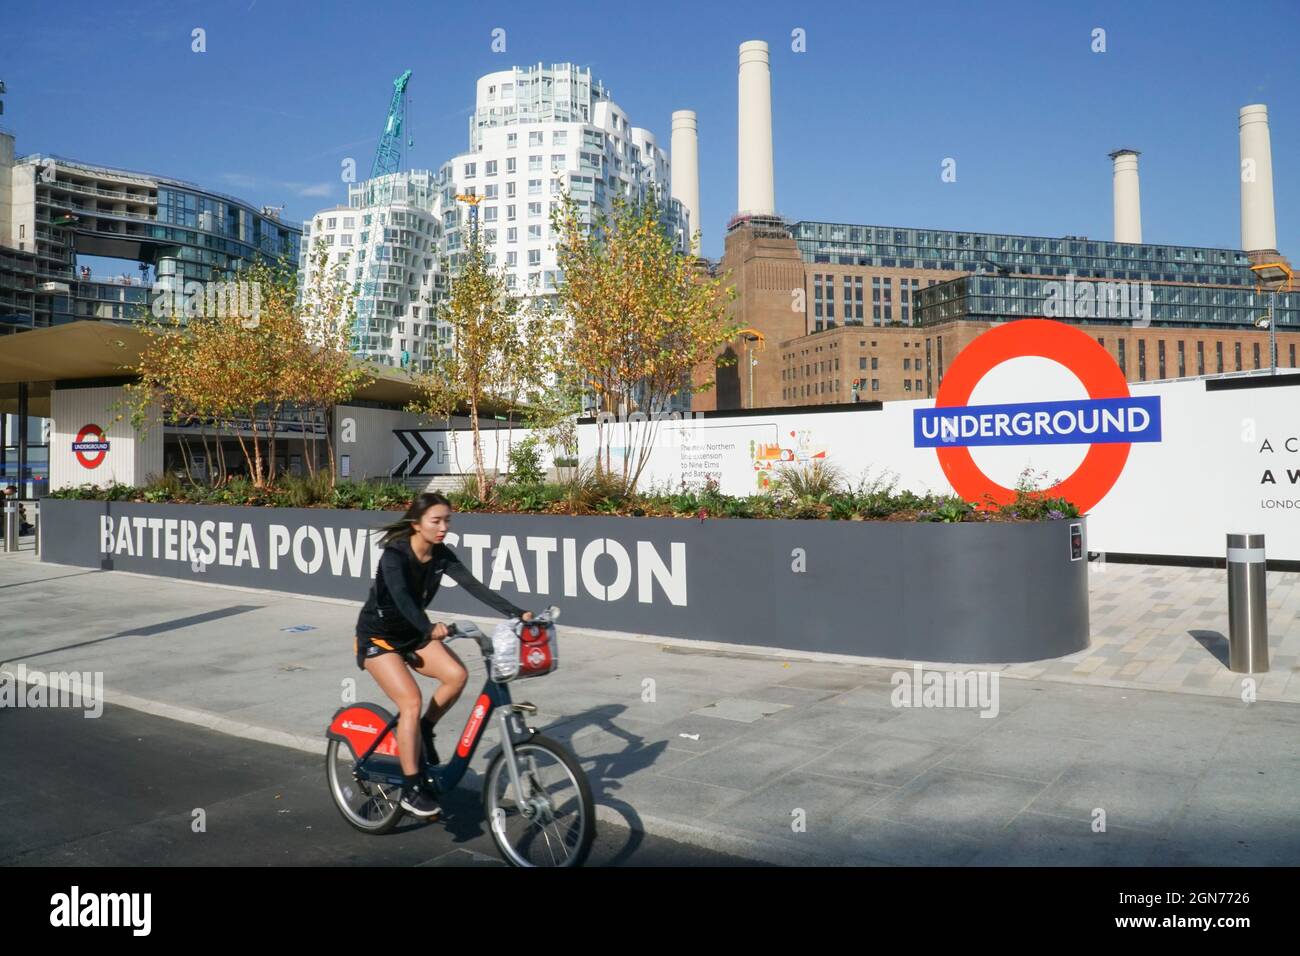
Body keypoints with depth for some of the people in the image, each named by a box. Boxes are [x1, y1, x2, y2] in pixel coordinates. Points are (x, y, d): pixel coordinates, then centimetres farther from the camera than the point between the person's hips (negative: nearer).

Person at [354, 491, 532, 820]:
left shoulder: (441, 555, -9)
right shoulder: (394, 555, -26)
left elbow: (474, 586, -18)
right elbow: (400, 597, -42)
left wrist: (517, 613, -30)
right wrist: (429, 629, -60)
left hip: (412, 634, 6)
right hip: (378, 637, -6)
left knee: (456, 674, -17)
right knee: (411, 701, -21)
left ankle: (423, 730, 9)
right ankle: (411, 790, -11)